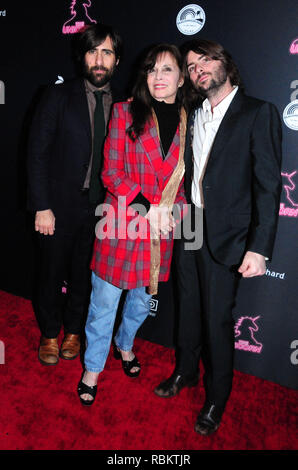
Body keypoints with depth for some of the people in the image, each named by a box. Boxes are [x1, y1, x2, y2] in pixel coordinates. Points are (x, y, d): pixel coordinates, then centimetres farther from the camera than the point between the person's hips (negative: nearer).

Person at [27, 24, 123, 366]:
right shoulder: (58, 97, -1)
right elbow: (37, 154, -5)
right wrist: (42, 207, -11)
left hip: (101, 208, 2)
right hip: (60, 206, -1)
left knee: (84, 274, 14)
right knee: (52, 273, 11)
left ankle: (73, 331, 36)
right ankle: (49, 335, 34)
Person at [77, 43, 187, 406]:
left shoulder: (189, 122, 5)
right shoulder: (125, 112, -3)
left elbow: (188, 179, 11)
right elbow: (111, 172, -7)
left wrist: (171, 209, -7)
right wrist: (147, 207, -17)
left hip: (161, 229, 3)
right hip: (120, 222, -3)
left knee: (142, 298, 19)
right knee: (105, 301, 7)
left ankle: (124, 344, 49)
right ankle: (93, 367, 31)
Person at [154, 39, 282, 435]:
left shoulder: (258, 113, -7)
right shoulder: (194, 117, 11)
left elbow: (268, 185, -12)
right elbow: (187, 174, 13)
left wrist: (259, 248, -18)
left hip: (226, 237, -5)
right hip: (189, 229, 5)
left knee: (217, 320, 5)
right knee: (189, 309, 18)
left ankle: (216, 400, 27)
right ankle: (185, 372, 41)